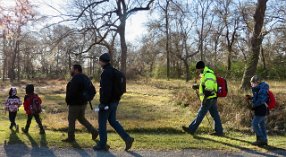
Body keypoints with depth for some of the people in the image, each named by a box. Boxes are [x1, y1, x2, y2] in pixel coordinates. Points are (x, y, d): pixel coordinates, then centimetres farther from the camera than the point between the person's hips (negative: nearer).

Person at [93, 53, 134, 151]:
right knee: (113, 121, 15)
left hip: (107, 102, -9)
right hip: (114, 101, 9)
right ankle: (127, 138, 6)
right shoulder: (114, 71, 13)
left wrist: (103, 103, -22)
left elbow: (106, 89, -25)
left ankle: (102, 145, 13)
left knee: (102, 123, 4)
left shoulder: (106, 72, -18)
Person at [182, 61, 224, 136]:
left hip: (209, 98, -10)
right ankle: (219, 131, 14)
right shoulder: (206, 74, 15)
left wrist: (204, 99, -22)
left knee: (200, 114, -2)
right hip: (212, 99, 10)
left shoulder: (208, 75, -18)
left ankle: (191, 129, 6)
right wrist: (197, 86, 12)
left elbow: (209, 89, -25)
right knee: (215, 115, 10)